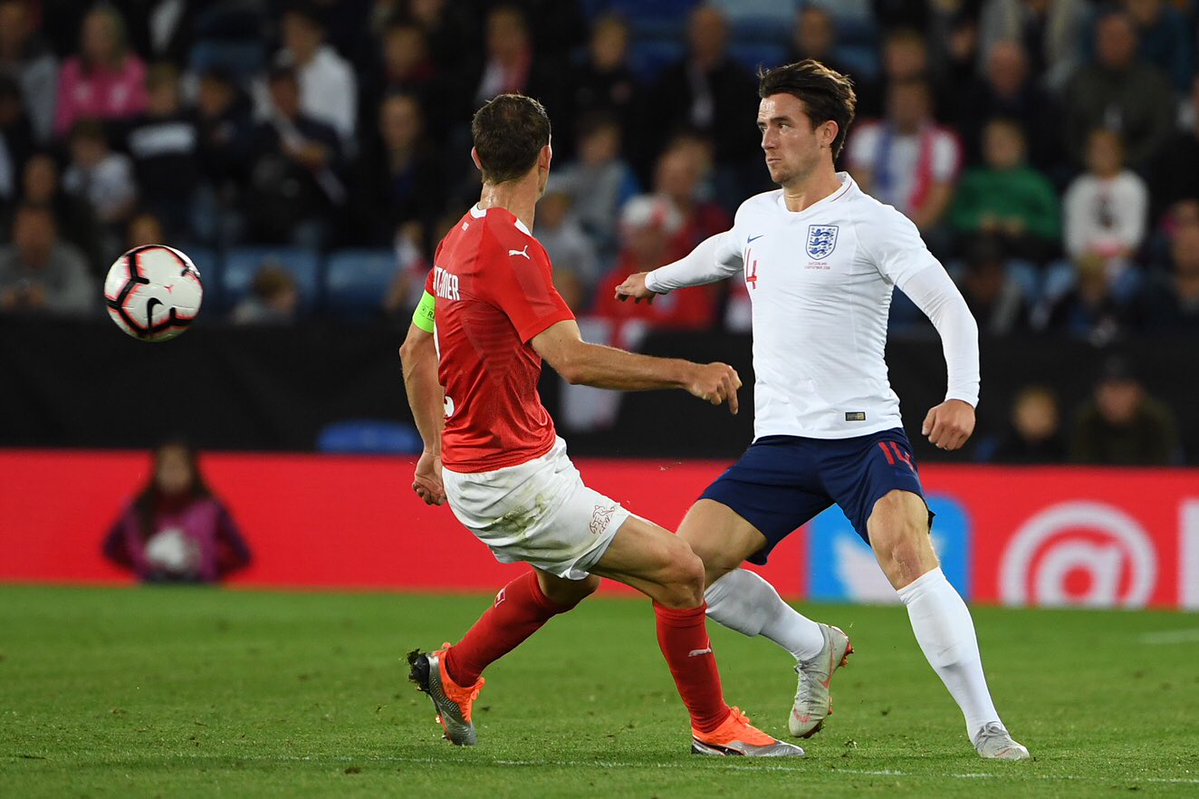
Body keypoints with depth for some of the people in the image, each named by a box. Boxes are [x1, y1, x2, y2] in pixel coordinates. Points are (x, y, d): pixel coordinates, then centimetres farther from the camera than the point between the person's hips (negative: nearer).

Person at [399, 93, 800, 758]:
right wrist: (686, 373, -32)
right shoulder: (510, 249, -22)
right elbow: (574, 361, -32)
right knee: (679, 571, -6)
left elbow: (415, 349, 20)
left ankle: (452, 675, 39)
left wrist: (435, 447, 30)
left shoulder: (459, 240, 8)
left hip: (469, 463, 10)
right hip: (512, 476, -10)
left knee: (570, 578, 33)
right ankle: (714, 728, 5)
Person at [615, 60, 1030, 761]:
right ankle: (817, 650, 17)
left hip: (864, 434, -6)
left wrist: (962, 398, -27)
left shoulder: (875, 224, -6)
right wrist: (656, 280, 55)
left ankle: (987, 727, -25)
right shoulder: (755, 216, 13)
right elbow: (722, 254, 39)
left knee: (909, 554, -31)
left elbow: (952, 311, -11)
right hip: (779, 443, 6)